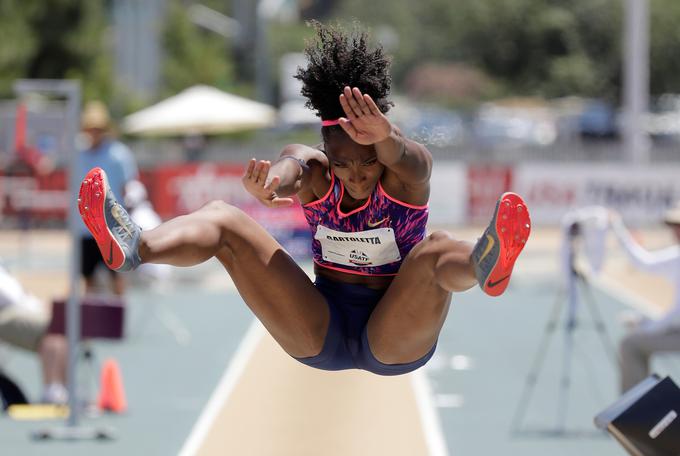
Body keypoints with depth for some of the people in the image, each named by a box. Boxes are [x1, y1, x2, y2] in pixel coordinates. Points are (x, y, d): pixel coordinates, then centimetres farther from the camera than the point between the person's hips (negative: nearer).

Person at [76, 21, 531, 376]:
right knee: (224, 220, -12)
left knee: (437, 249, -33)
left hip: (396, 339, -3)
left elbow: (403, 156, -37)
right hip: (321, 333, 3)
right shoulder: (316, 171, -4)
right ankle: (134, 248, -42)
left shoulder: (407, 171, -11)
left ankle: (486, 264, -71)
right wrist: (269, 182, -58)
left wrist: (385, 137, -65)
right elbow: (292, 167, -30)